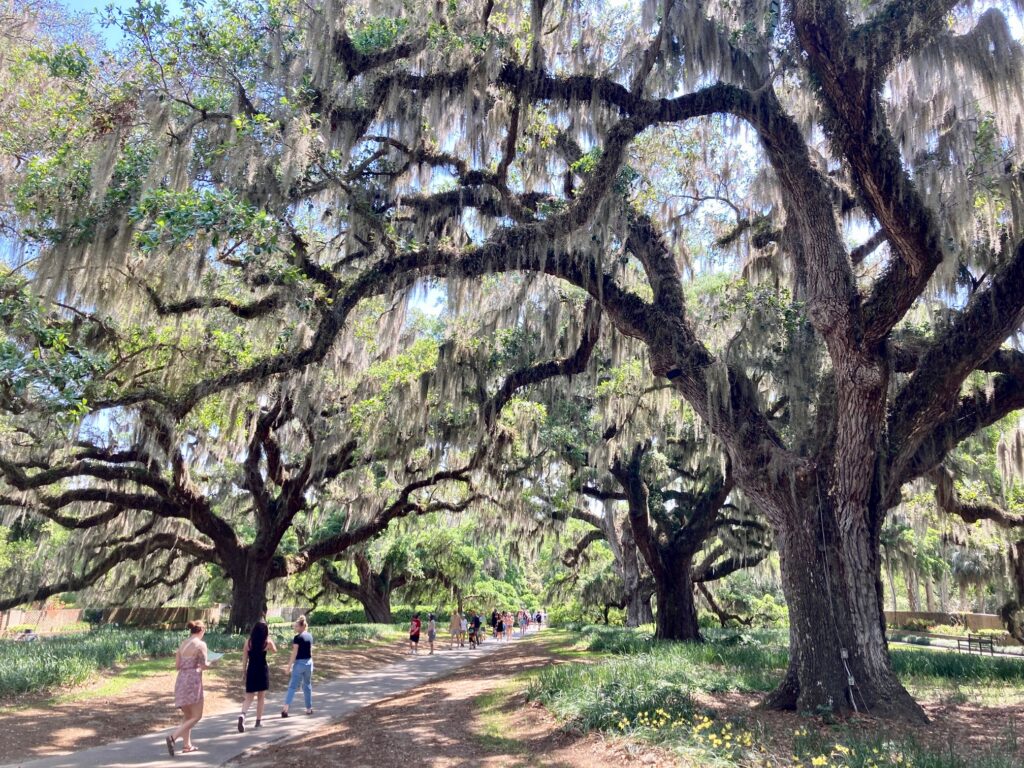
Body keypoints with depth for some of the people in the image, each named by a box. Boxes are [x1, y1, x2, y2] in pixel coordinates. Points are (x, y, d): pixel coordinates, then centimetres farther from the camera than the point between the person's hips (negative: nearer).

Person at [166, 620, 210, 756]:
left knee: (187, 715, 19)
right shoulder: (201, 644, -9)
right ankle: (173, 737, -15)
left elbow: (177, 666, 11)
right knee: (196, 716, 0)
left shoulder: (182, 644, 10)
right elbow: (204, 665, -12)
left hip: (181, 680, 8)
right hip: (193, 680, -8)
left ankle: (187, 744, 21)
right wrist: (210, 663, 8)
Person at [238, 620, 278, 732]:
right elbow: (274, 651, 13)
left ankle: (242, 715, -20)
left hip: (251, 670, 1)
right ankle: (258, 721, 16)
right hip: (262, 670, -1)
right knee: (261, 697, 12)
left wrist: (244, 671, 10)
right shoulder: (267, 642, -7)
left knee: (248, 697, 6)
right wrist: (269, 637, 10)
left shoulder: (248, 642, -3)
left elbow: (244, 658, 0)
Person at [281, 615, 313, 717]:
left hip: (299, 663, -6)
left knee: (292, 686, -3)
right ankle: (309, 709, 20)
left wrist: (289, 665, -9)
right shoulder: (310, 636, 7)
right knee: (307, 686, 16)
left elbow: (294, 653, -14)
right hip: (309, 662, 6)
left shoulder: (297, 637, -12)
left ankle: (286, 708, -12)